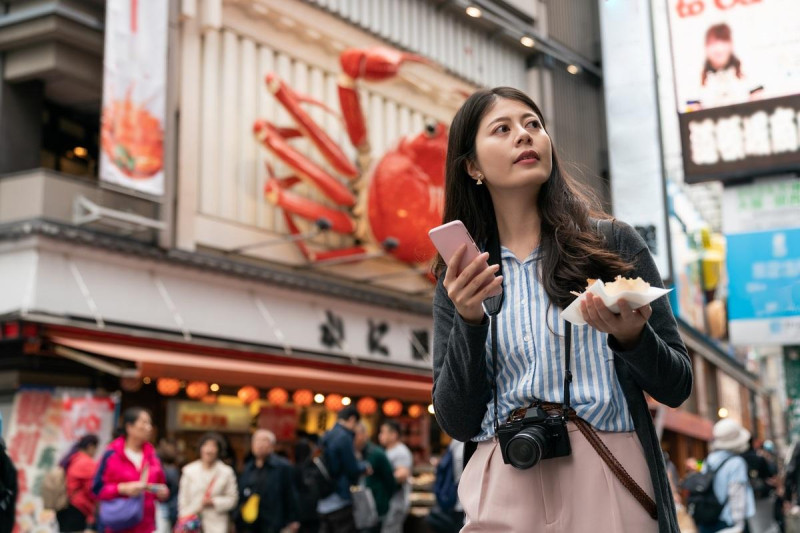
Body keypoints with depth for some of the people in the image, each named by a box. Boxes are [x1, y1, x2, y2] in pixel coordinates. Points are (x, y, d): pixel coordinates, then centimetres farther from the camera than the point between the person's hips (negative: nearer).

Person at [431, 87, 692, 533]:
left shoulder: (613, 243, 1)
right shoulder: (459, 281, 6)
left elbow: (677, 387, 1)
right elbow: (457, 422, 0)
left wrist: (631, 337, -18)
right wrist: (469, 322, -14)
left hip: (607, 482, -1)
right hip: (502, 491, 1)